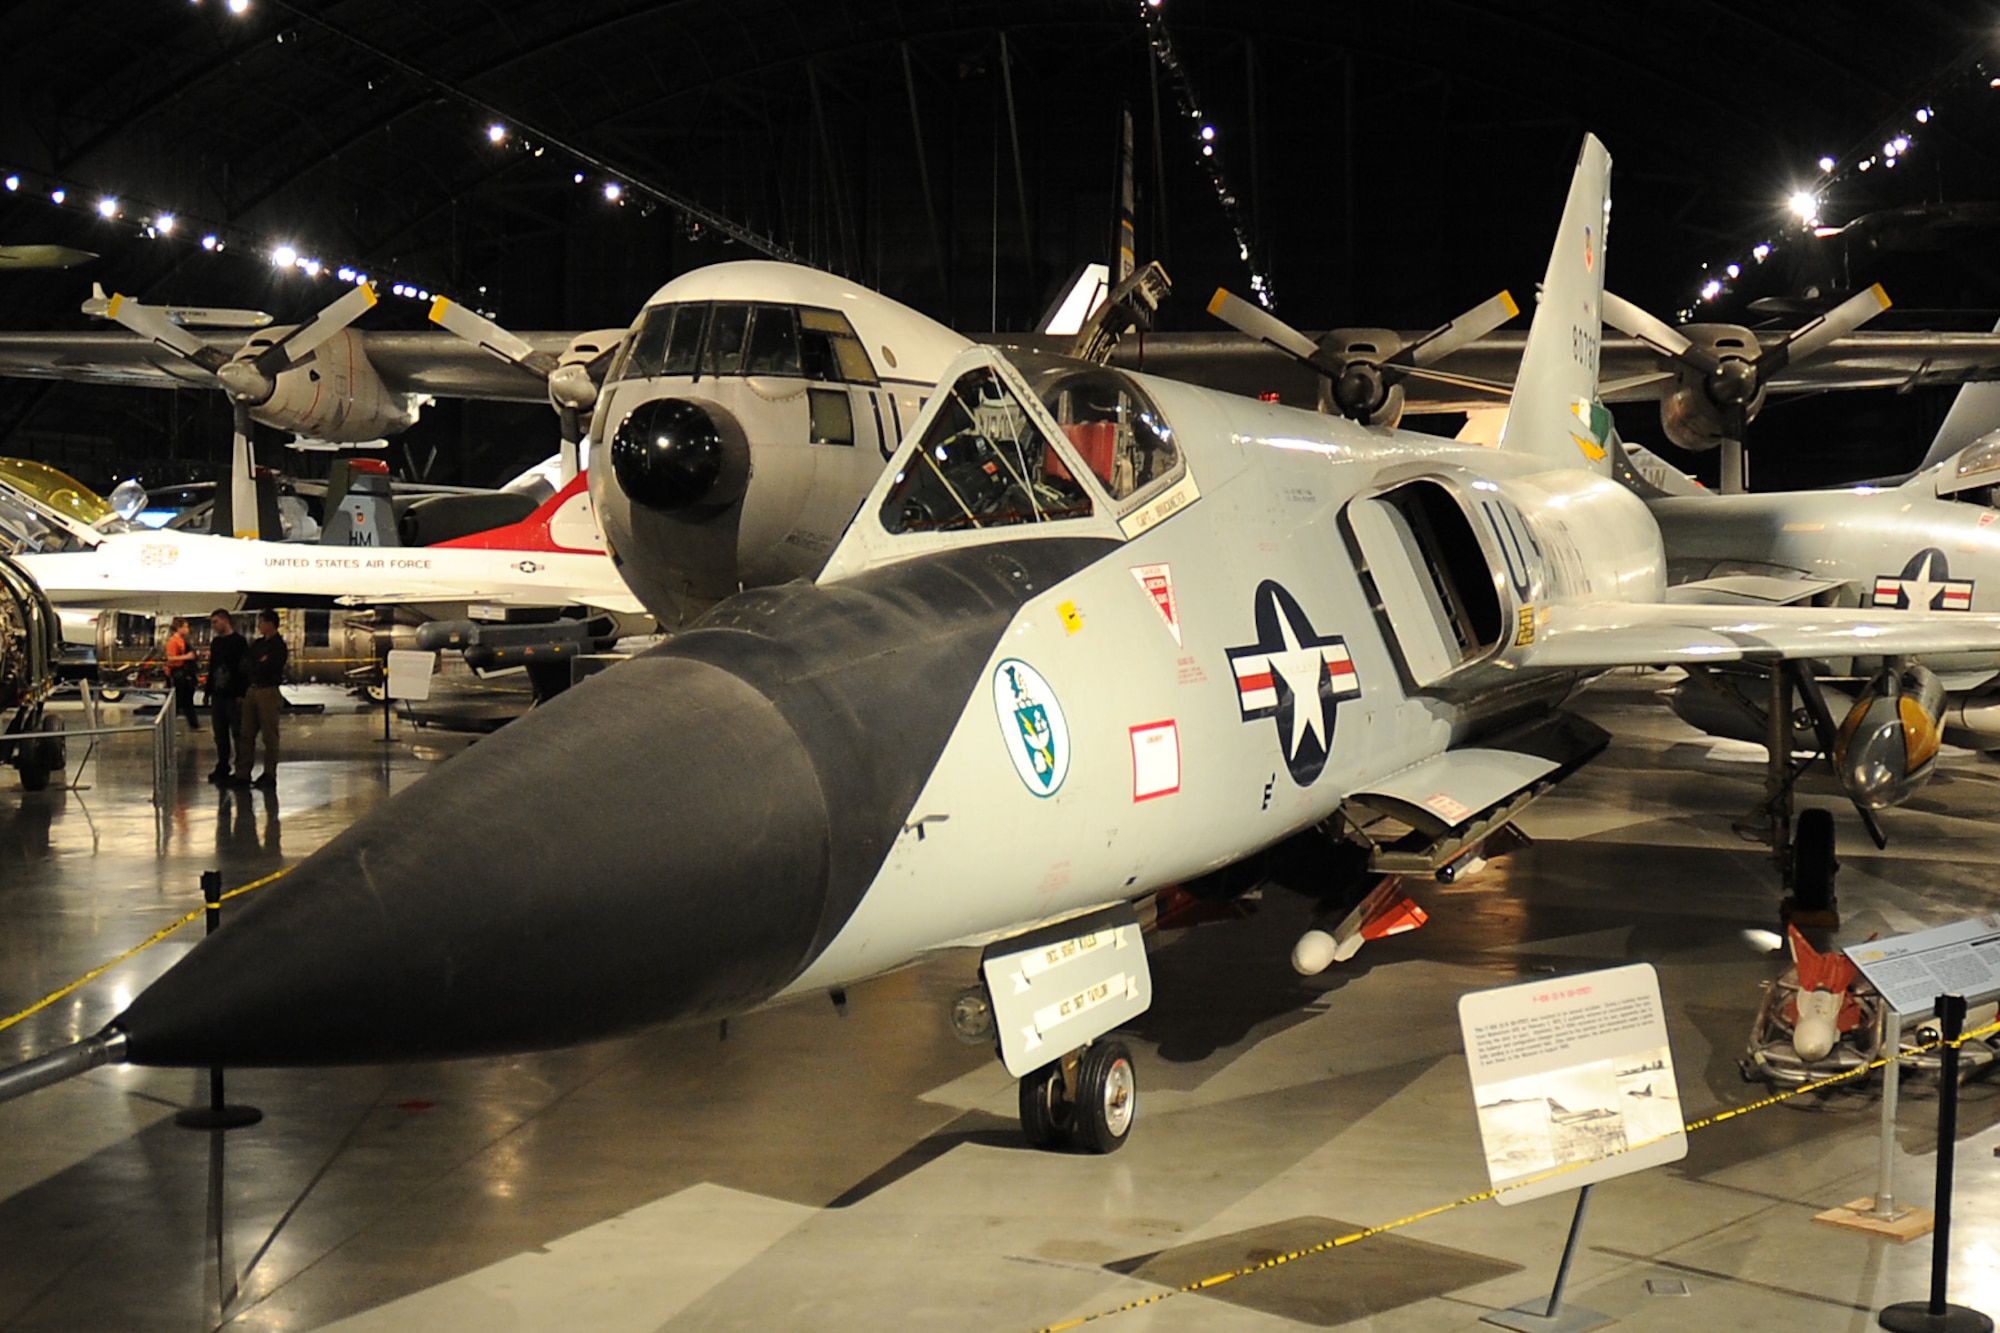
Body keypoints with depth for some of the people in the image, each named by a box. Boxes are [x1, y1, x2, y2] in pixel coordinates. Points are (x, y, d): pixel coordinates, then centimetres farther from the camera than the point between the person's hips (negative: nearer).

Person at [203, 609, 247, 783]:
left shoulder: (238, 641, -7)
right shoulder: (215, 642, 15)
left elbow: (244, 668, -12)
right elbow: (212, 668, 19)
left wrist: (241, 693, -17)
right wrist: (208, 691, 14)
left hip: (233, 696, -7)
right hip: (218, 695, 7)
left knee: (238, 734, -2)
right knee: (220, 734, 11)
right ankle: (222, 767, 18)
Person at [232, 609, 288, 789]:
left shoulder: (278, 646, -8)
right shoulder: (257, 643, 15)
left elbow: (265, 669, -16)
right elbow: (244, 665, 10)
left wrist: (252, 665, -1)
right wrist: (258, 664, -6)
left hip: (268, 691, -8)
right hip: (252, 691, 8)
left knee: (269, 736, -1)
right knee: (246, 735, 7)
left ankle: (269, 775, 5)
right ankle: (242, 774, 11)